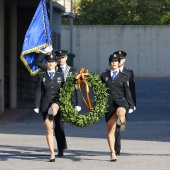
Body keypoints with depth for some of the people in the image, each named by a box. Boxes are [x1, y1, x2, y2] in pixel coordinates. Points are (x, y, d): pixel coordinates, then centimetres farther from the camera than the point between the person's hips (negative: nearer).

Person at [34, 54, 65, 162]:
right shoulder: (42, 76, 6)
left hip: (56, 101, 0)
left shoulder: (60, 76, 9)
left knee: (53, 110, -43)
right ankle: (52, 154, 3)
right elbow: (38, 92, 3)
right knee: (49, 129, 0)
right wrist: (37, 106, -4)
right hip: (45, 103, 0)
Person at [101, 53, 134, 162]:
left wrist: (131, 106, 4)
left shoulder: (124, 76, 9)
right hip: (109, 103, 2)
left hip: (121, 102, -2)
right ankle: (113, 153, 8)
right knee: (111, 130, 2)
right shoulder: (104, 75, 12)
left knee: (120, 113, -45)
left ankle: (122, 120, -15)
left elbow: (127, 92, 9)